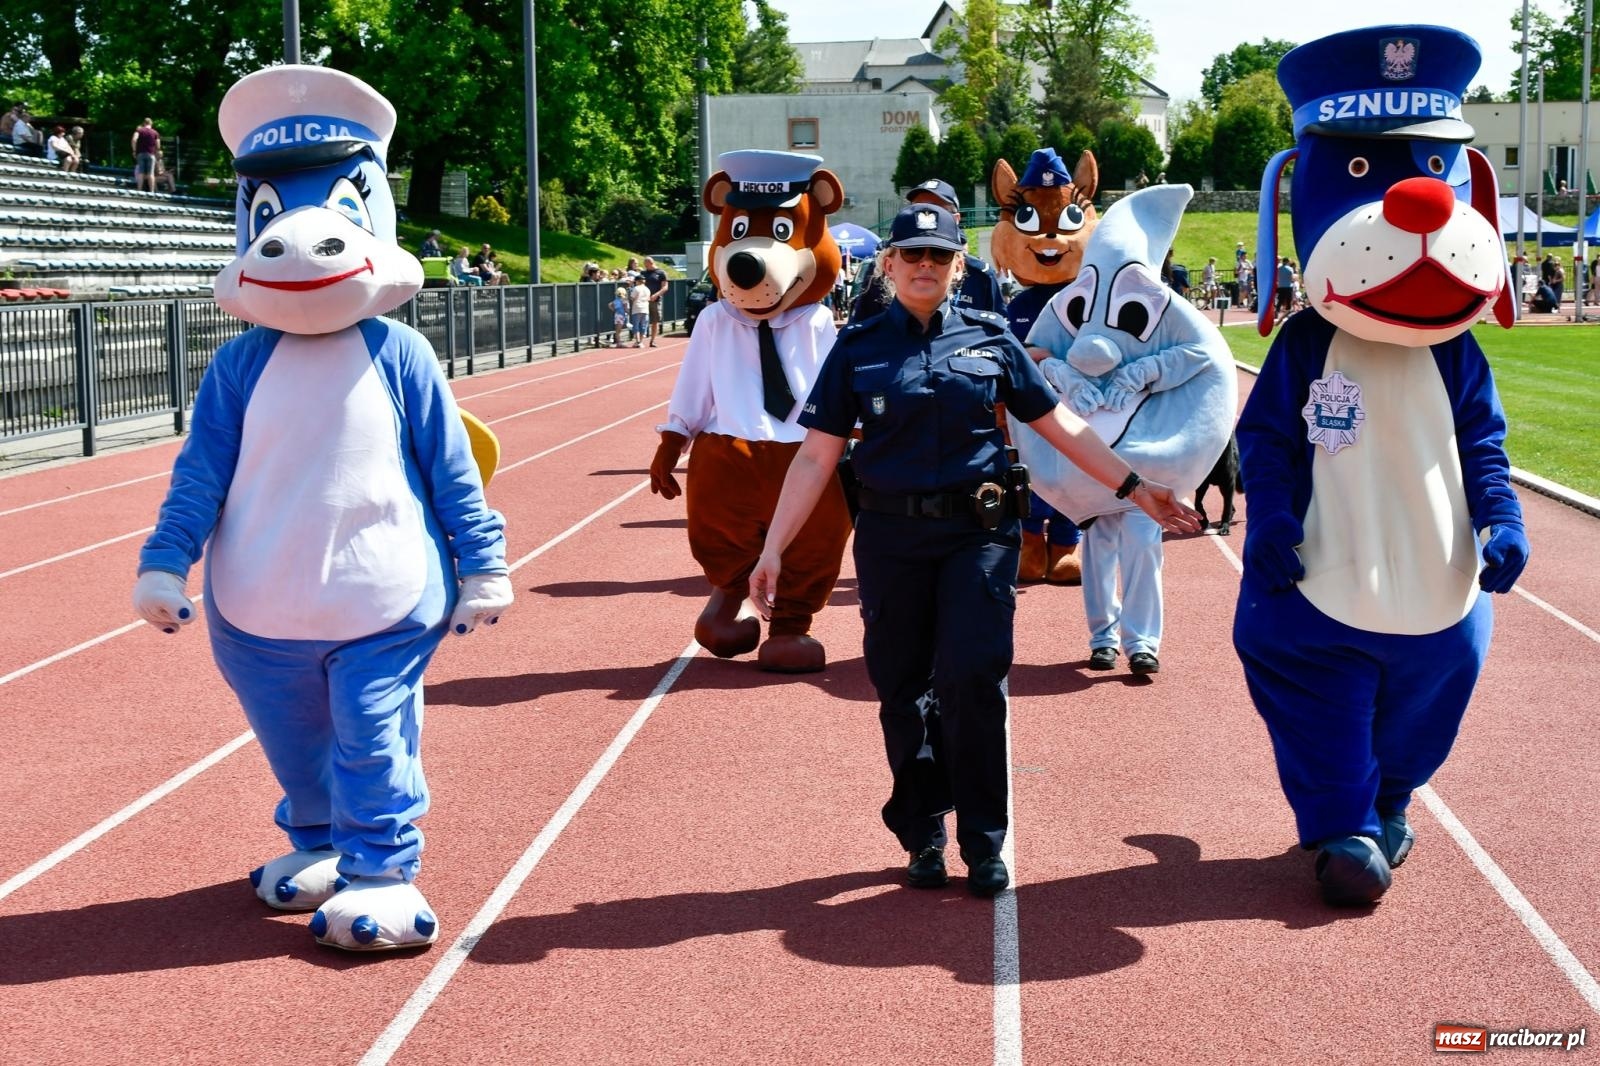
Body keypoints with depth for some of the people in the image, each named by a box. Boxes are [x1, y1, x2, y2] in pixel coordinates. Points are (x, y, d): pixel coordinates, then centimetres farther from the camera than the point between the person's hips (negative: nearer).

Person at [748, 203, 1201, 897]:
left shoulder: (990, 338, 6)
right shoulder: (858, 347, 4)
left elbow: (1058, 424, 10)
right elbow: (817, 455, 1)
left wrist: (1133, 488, 5)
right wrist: (773, 548, -6)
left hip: (979, 534, -1)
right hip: (892, 540, 1)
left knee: (972, 677, -11)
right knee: (902, 690, 6)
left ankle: (983, 843, 4)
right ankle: (923, 838, 22)